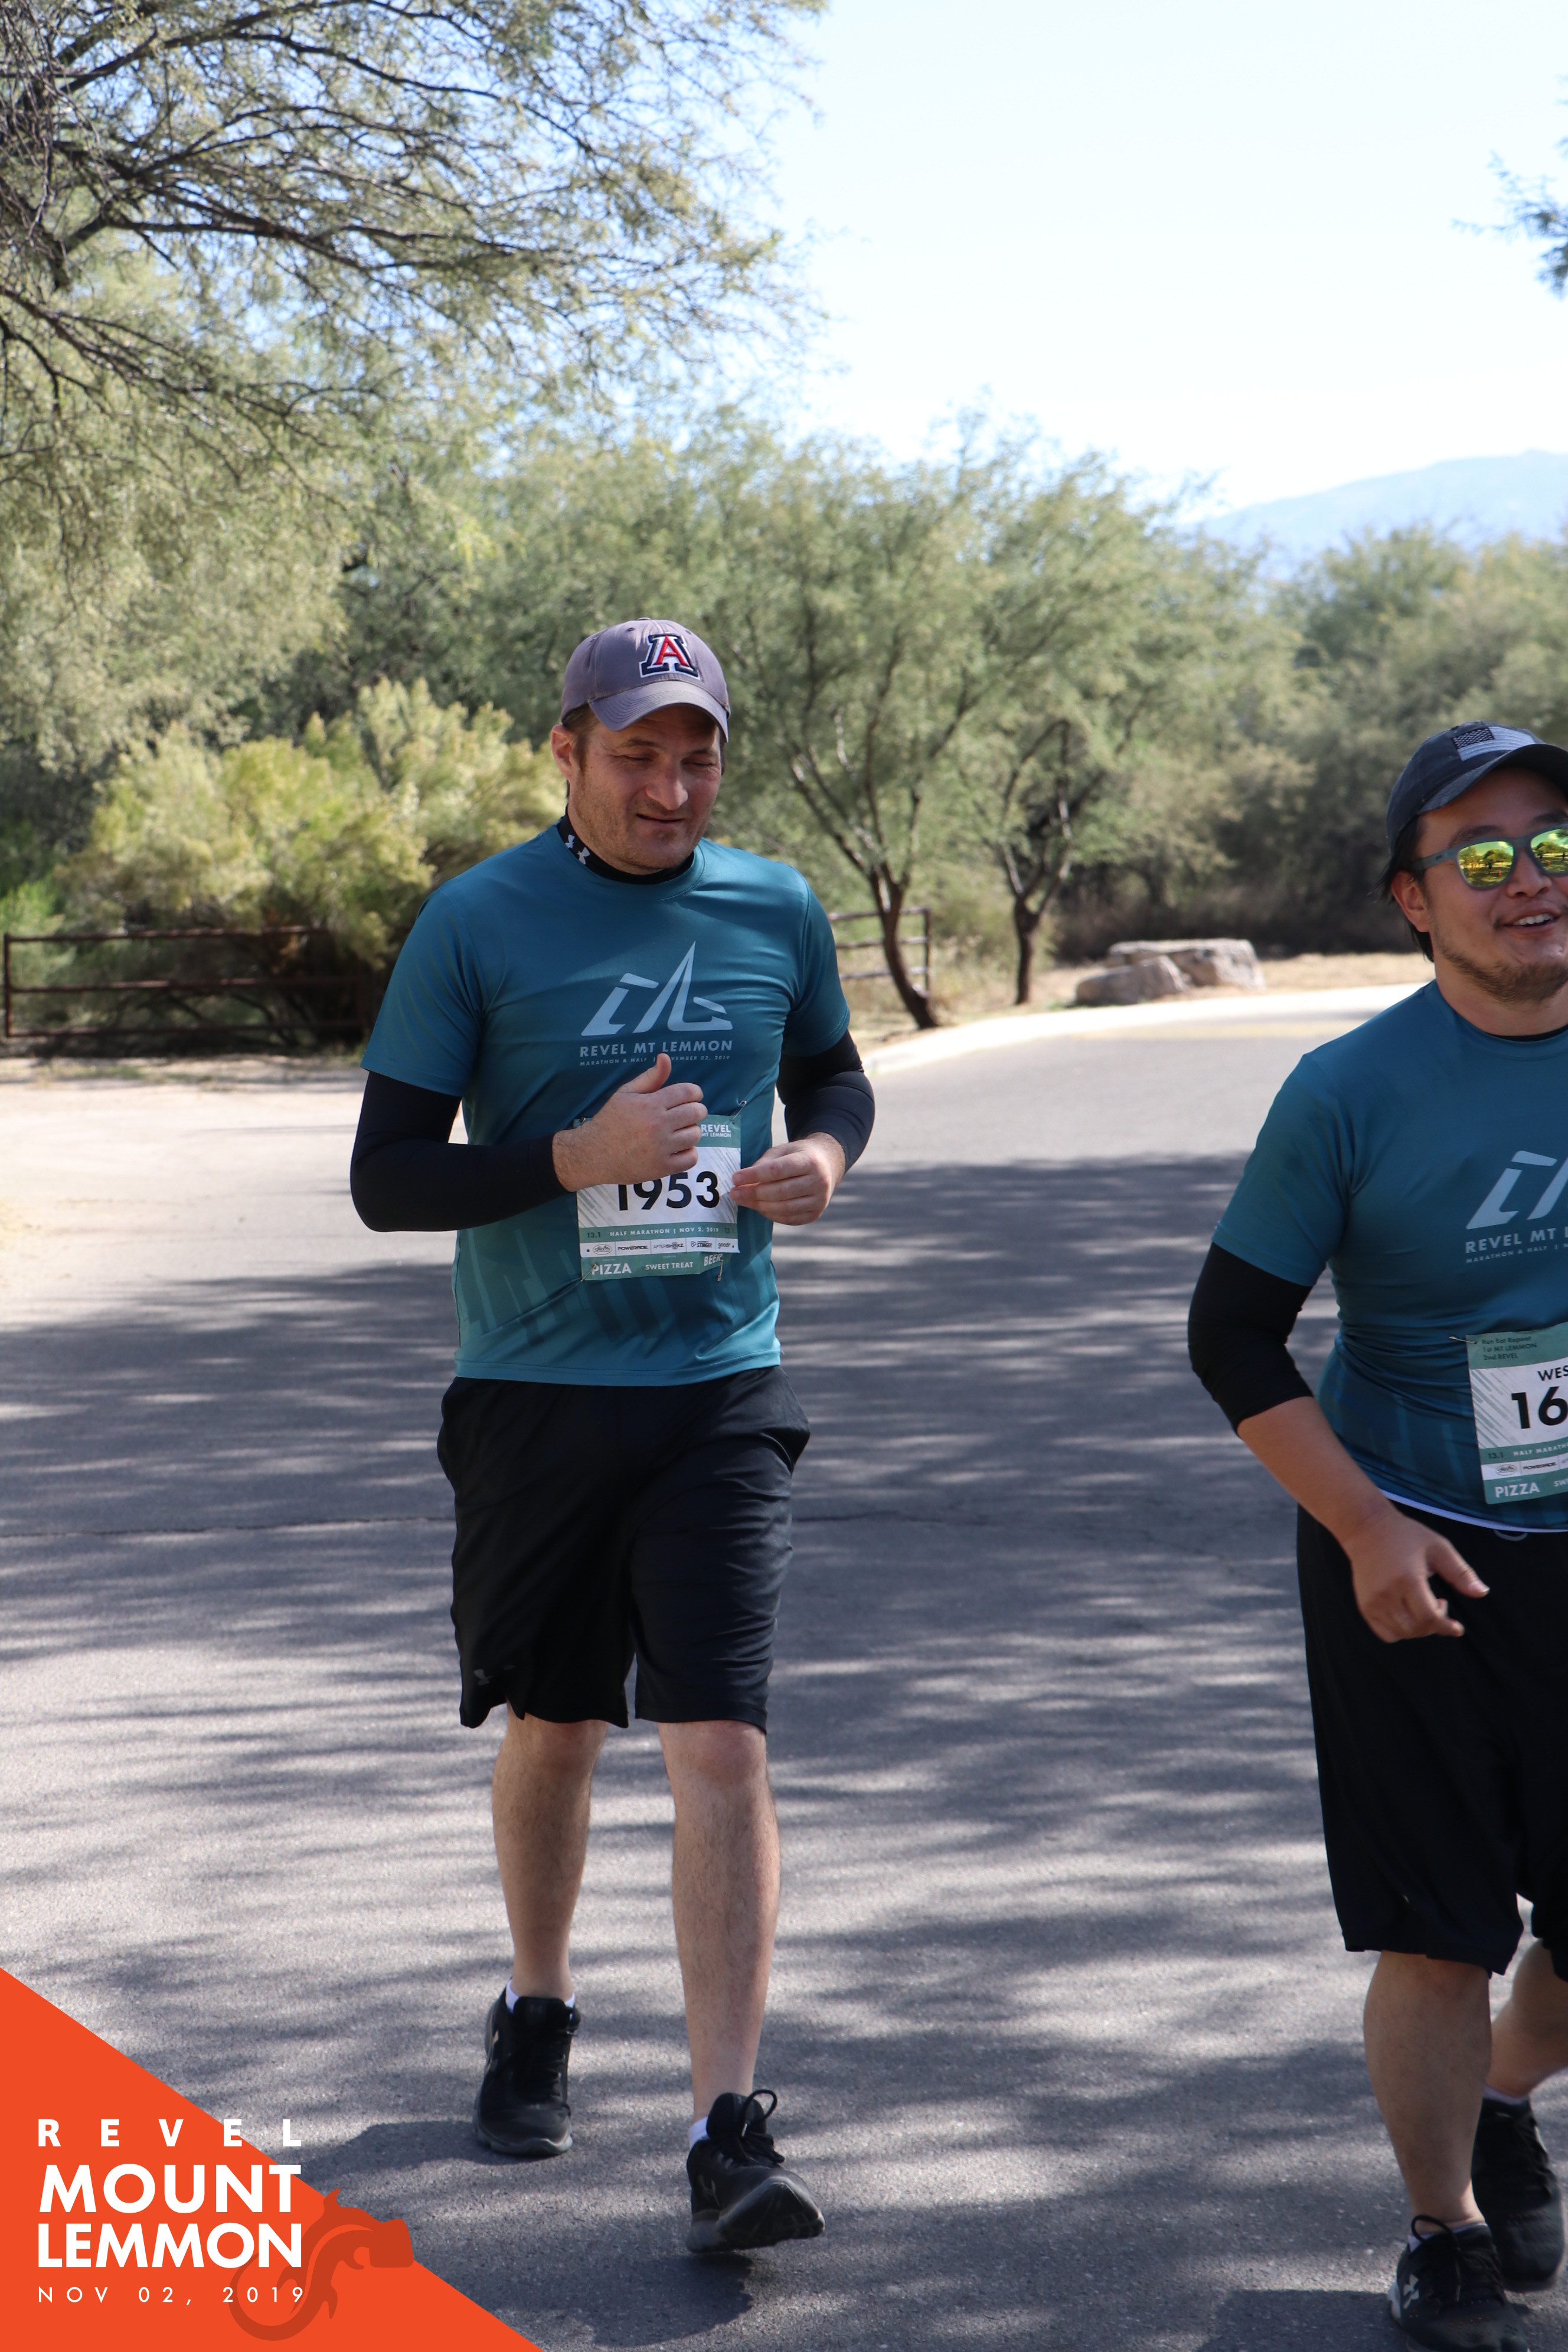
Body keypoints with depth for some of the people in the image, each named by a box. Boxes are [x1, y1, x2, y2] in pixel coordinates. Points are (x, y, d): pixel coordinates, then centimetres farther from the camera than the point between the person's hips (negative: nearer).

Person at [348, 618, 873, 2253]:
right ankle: (537, 2015, 41)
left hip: (719, 1393, 1)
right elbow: (386, 1174, -6)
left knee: (721, 1746, -11)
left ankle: (729, 2133, -7)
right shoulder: (476, 923, -5)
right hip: (535, 1395, 0)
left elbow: (833, 1073, 21)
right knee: (553, 1729, 15)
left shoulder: (776, 911, 4)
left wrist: (823, 1153, -3)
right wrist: (578, 1157, -20)